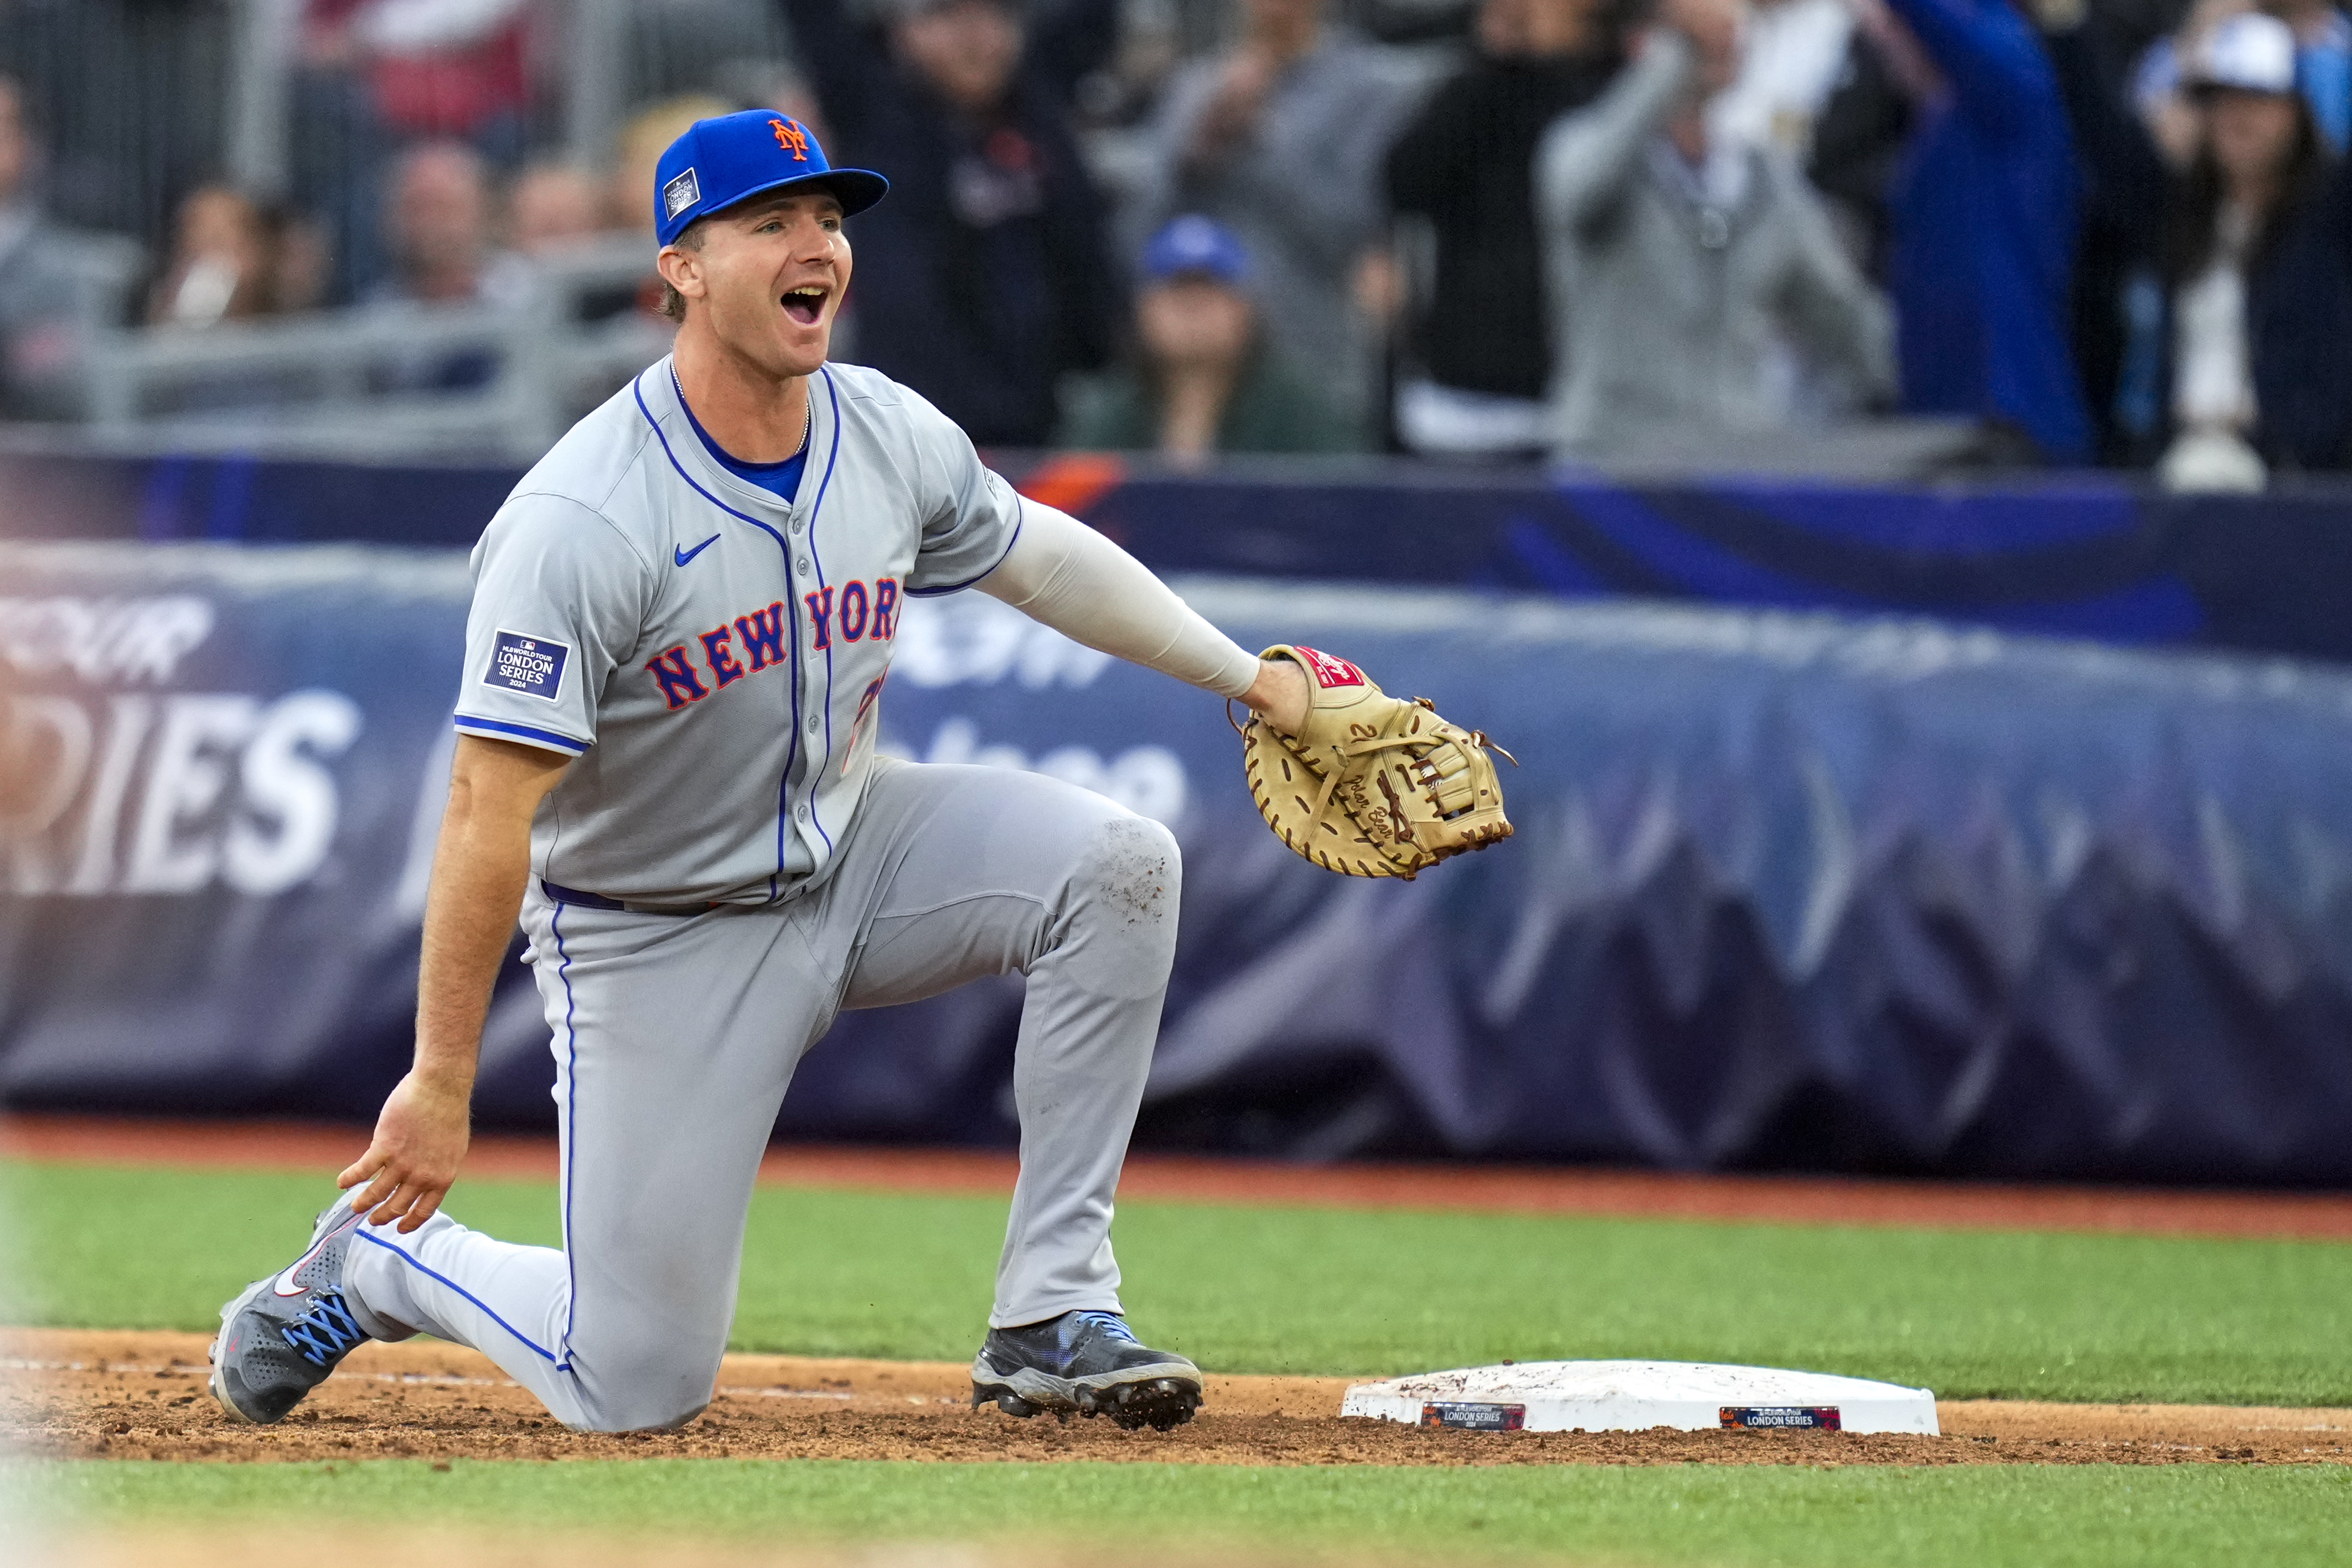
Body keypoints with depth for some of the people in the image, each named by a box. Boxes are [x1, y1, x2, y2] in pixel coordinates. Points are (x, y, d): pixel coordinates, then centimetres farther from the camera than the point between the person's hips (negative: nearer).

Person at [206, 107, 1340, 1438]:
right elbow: (492, 814, -27)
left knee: (1117, 863, -19)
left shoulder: (892, 439, -8)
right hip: (663, 933, -6)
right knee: (633, 1391, -6)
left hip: (847, 853, 6)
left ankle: (1053, 1318, -11)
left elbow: (1034, 553, 14)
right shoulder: (580, 525, -28)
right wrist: (441, 1084, -28)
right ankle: (372, 1265, 26)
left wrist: (1244, 673, 15)